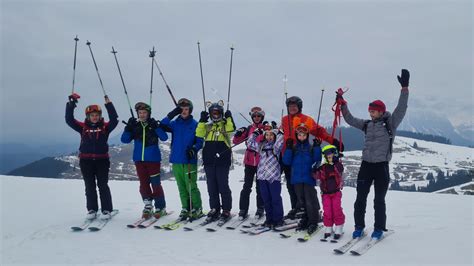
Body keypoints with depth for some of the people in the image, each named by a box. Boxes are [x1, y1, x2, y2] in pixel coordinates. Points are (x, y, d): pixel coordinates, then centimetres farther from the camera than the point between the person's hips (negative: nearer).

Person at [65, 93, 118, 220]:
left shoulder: (105, 127, 2)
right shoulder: (83, 127, 5)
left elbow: (114, 120, -13)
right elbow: (69, 120, -1)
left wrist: (109, 104, -18)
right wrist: (71, 104, -8)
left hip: (102, 160, -2)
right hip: (86, 161, 2)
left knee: (103, 186, 1)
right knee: (89, 186, 9)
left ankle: (107, 210, 7)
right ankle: (92, 209, 17)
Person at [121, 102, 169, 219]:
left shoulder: (154, 124, -2)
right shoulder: (135, 126, 7)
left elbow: (164, 137, -13)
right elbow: (124, 140, 3)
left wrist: (156, 127, -24)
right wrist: (128, 127, -10)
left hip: (153, 159, -3)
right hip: (139, 159, 3)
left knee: (155, 183, -2)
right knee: (143, 183, 7)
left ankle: (161, 207, 10)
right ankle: (148, 206, 17)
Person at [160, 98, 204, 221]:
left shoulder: (195, 124, 2)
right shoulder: (175, 124, 10)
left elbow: (200, 142, 1)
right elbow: (162, 125, -5)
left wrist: (194, 149, -18)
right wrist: (172, 114, -13)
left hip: (190, 161, -4)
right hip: (176, 161, 4)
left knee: (191, 186, -7)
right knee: (181, 187, 9)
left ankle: (197, 209, 6)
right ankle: (185, 208, 20)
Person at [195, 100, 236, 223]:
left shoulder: (225, 124, 5)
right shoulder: (207, 126, 15)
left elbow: (231, 128, -16)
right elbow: (199, 134, -1)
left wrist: (228, 117, -11)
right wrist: (202, 121, -5)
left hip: (222, 159, -4)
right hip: (209, 160, 4)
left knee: (223, 185, -2)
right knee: (211, 186, 8)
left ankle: (226, 210, 7)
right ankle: (214, 209, 17)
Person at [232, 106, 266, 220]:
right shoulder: (248, 129, 7)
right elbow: (235, 141, 5)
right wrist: (238, 134, -15)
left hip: (261, 162, -1)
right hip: (249, 161, 1)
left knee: (260, 186, 8)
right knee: (247, 186, 1)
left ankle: (260, 209, 18)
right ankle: (243, 210, 6)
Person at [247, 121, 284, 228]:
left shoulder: (276, 146, -1)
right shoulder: (261, 145, 13)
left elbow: (279, 143, -22)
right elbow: (250, 144, 18)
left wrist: (277, 131, -16)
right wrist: (255, 133, 12)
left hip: (274, 176, -5)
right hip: (262, 176, 5)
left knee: (275, 198, 0)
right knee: (266, 199, 10)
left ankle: (278, 219, 9)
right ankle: (269, 218, 20)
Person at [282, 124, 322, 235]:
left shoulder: (311, 148, 4)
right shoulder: (293, 148, 8)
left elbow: (317, 160, -6)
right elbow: (287, 161, 0)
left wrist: (317, 147, -12)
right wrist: (288, 149, -8)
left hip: (308, 178, -3)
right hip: (297, 178, 3)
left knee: (310, 200, -6)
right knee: (301, 200, 10)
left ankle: (313, 222, 3)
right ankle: (306, 219, 22)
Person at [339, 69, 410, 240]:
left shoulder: (390, 123, -2)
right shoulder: (367, 125, 10)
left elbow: (401, 109, -14)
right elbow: (350, 119, 19)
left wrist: (404, 88, -22)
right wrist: (342, 103, 14)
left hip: (381, 166, -4)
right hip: (366, 165, 4)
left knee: (379, 200, 4)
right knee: (360, 198, 6)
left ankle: (379, 229, 19)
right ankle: (359, 227, 18)